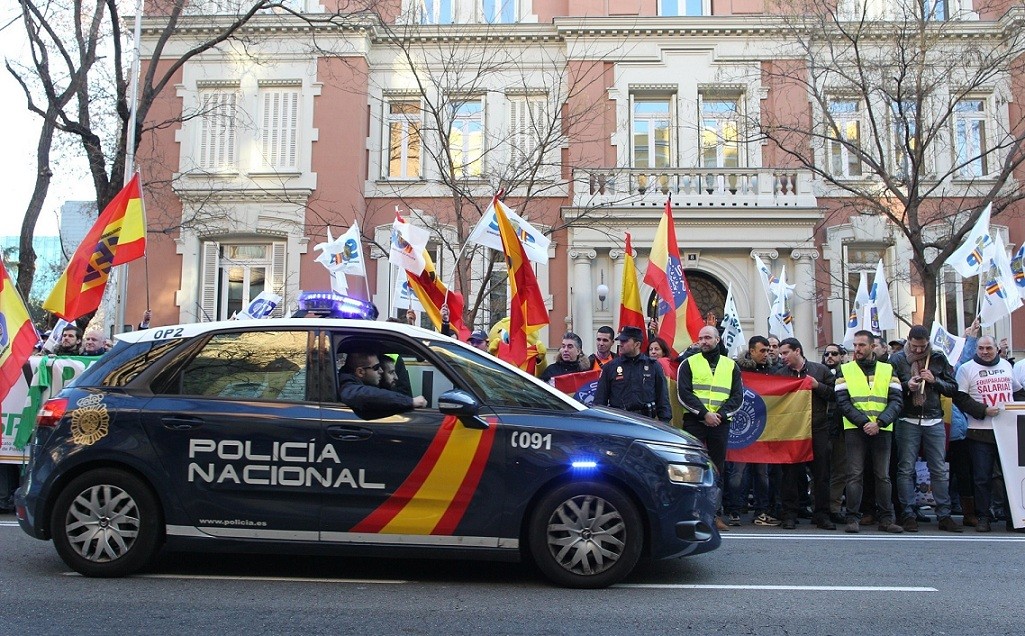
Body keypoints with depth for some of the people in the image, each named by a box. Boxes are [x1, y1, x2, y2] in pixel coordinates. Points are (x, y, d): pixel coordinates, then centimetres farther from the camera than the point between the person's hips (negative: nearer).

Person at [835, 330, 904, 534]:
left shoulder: (888, 370, 11)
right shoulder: (845, 370, 8)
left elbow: (896, 401, 2)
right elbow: (843, 403, -1)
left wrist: (879, 423, -13)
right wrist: (863, 422, -12)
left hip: (882, 430, 1)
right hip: (855, 430, -1)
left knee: (883, 476, 5)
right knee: (855, 475, -3)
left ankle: (886, 519, 12)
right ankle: (853, 518, 1)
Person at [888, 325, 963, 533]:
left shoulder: (938, 359, 8)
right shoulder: (897, 359, 2)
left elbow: (953, 388, 9)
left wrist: (935, 381, -8)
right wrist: (906, 385, -17)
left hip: (934, 422, 2)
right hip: (907, 422, -2)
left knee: (940, 470, 6)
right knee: (906, 469, 0)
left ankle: (944, 515, 13)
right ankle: (908, 515, 7)